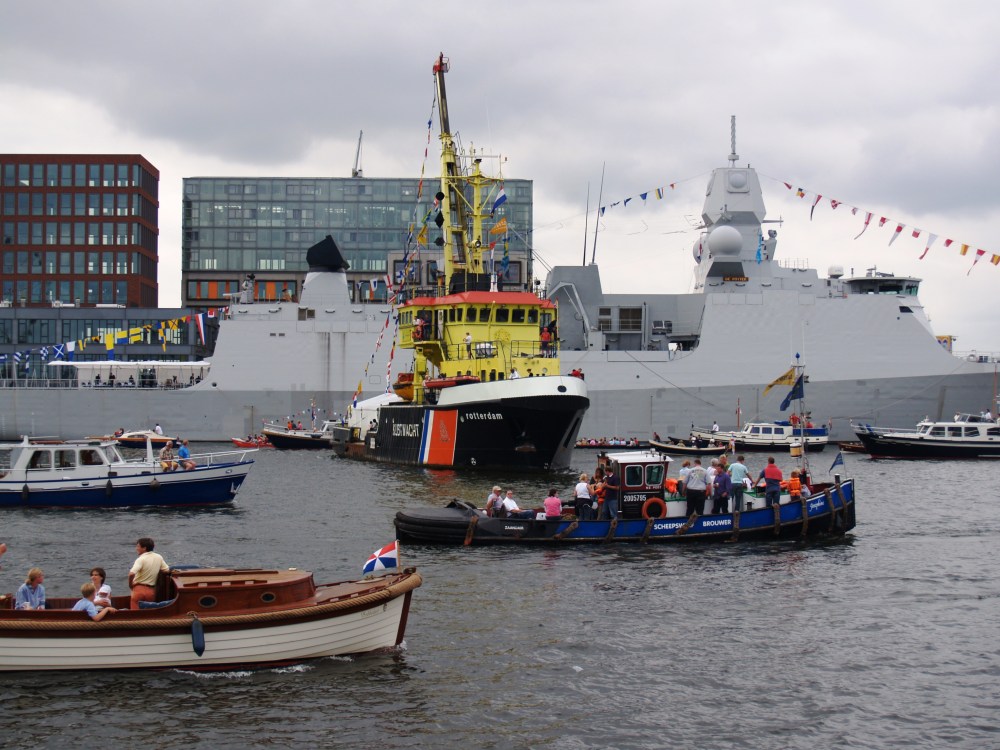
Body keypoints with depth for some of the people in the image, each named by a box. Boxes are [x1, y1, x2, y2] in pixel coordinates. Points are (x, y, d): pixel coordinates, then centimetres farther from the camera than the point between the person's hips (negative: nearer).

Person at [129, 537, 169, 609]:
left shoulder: (141, 559, -14)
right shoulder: (159, 558, 4)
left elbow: (131, 574, -27)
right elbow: (166, 570, 12)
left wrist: (130, 584, -10)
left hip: (139, 589, -6)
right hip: (152, 591, 6)